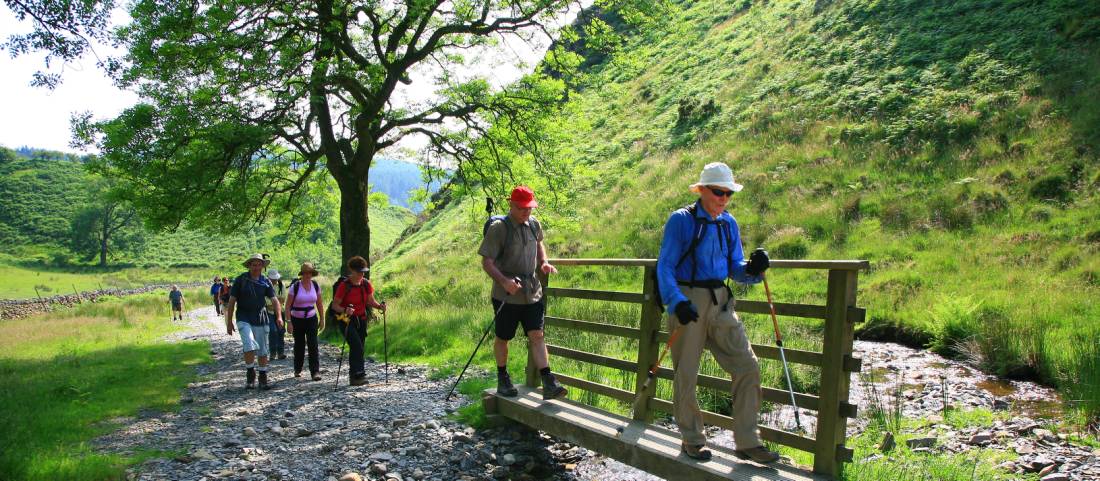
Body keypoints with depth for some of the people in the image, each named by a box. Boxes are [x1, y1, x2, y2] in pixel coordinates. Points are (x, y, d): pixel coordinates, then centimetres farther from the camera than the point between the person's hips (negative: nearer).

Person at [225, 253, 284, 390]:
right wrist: (229, 322, -2)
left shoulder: (265, 282, 5)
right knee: (250, 346, -21)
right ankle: (250, 374, -2)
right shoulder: (240, 280, -2)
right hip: (244, 319, -3)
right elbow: (231, 301, 0)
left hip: (261, 320, 3)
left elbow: (274, 300, -3)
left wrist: (279, 316, -19)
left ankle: (263, 379, 18)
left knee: (263, 350, 7)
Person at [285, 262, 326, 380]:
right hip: (297, 320, -2)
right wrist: (289, 322, -15)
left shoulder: (316, 286, 0)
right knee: (299, 345, 8)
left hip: (312, 319, 2)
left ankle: (315, 372, -12)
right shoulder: (295, 286, -10)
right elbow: (288, 305, -9)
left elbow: (319, 304, 10)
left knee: (313, 345, -10)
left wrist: (322, 319, 9)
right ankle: (297, 369, 30)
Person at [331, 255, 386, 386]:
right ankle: (359, 375, -21)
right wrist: (345, 310, -33)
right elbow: (335, 305, -13)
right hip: (347, 320, -6)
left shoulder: (366, 284, 1)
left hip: (361, 320, 6)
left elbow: (370, 301, 6)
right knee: (357, 347, -20)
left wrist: (379, 306, -15)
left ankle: (353, 378, 19)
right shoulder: (344, 285, -15)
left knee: (357, 348, 10)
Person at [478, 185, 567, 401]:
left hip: (532, 292, 4)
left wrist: (543, 262, 9)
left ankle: (548, 383, -5)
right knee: (503, 338, 10)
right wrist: (504, 281, -29)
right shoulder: (498, 228, -12)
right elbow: (487, 262, -14)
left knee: (537, 336, -3)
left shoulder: (534, 225, 6)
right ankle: (502, 378, 30)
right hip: (506, 295, -4)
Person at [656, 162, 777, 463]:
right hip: (688, 301, -5)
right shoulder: (681, 220, -5)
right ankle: (692, 440, 21)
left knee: (748, 368, -1)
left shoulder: (729, 224, 11)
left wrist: (752, 268, -11)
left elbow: (735, 269, 12)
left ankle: (747, 442, 10)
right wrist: (676, 302, -23)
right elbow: (665, 266, -9)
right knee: (686, 375, 3)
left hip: (720, 302, 5)